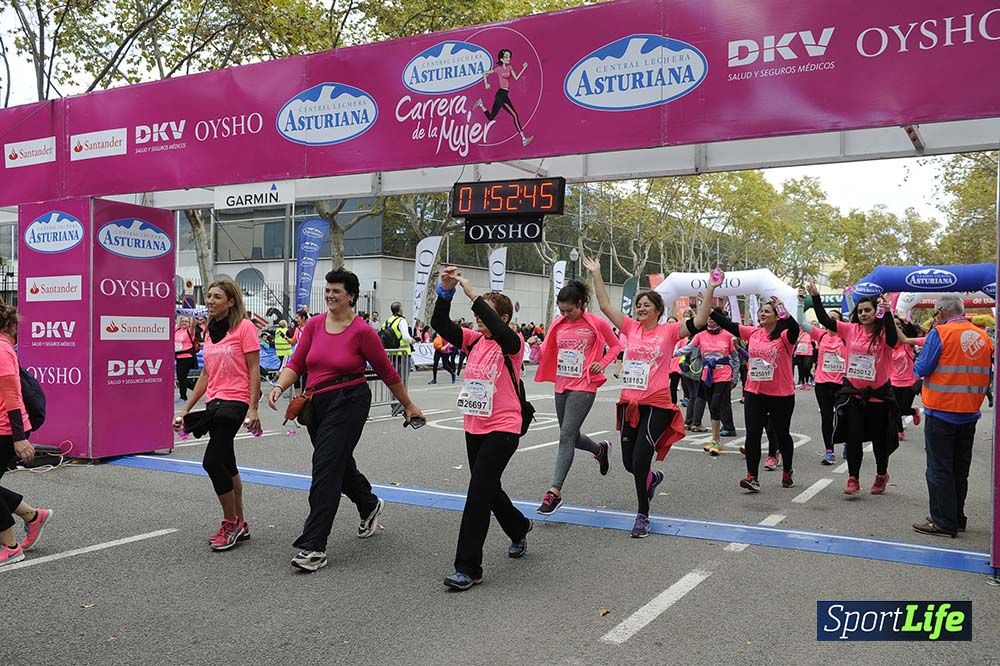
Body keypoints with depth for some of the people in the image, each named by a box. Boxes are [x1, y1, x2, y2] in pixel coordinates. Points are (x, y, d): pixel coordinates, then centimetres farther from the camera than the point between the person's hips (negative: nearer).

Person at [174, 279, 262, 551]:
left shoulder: (244, 327, -8)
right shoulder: (210, 332, 13)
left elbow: (254, 370, -10)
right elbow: (206, 374, 18)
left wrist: (253, 409, -17)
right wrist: (185, 410, 16)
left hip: (234, 402, -8)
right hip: (213, 403, 8)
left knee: (212, 462, -13)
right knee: (226, 464, 13)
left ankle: (231, 523, 4)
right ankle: (240, 524, 25)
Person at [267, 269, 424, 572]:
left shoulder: (362, 331, -9)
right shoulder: (314, 325, 4)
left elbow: (387, 372, -1)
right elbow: (297, 363, 4)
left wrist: (409, 405, 7)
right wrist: (279, 386, -15)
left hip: (348, 402, -6)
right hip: (316, 402, 6)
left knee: (326, 468, -12)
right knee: (339, 463, 22)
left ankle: (313, 547, -8)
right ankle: (369, 506, 50)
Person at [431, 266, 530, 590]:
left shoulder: (512, 343, -8)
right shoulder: (474, 340, 6)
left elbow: (499, 331, -32)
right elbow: (440, 324, -7)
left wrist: (472, 294, -32)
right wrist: (445, 292, -21)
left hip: (503, 428, -7)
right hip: (475, 427, 7)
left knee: (479, 492, -11)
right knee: (487, 488, 20)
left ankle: (468, 568, -4)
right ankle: (519, 528, 47)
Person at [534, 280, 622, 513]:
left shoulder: (596, 323, -5)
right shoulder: (558, 324, 7)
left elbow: (616, 345, 7)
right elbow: (547, 352, 14)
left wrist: (602, 363, -9)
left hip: (583, 387, -6)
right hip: (561, 386, 6)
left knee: (566, 436, -14)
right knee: (571, 436, 15)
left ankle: (555, 492, -12)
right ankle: (600, 449, 47)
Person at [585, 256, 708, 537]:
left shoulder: (669, 331, -2)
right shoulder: (631, 327, 6)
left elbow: (698, 322, -11)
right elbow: (605, 305, 4)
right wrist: (596, 274, 1)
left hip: (657, 405, -4)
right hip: (629, 403, 5)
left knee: (640, 460, -10)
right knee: (629, 462, 12)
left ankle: (642, 516, 7)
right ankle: (653, 477, 47)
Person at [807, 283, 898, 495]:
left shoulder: (884, 335, -7)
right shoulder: (851, 330, 0)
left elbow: (893, 338, -30)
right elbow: (825, 320, -3)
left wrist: (887, 313, -41)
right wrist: (815, 297, -12)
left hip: (878, 394, -1)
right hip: (853, 392, 2)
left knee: (879, 439, 12)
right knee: (853, 437, 1)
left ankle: (881, 475, 35)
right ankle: (853, 478, 12)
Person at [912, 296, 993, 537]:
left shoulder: (940, 333, -13)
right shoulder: (983, 337, 5)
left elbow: (921, 369, -13)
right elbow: (986, 375, 13)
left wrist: (920, 354, 4)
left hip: (941, 411, -6)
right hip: (970, 413, 6)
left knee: (939, 469, 1)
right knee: (960, 469, 16)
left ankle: (944, 522, 4)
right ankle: (957, 519, 24)